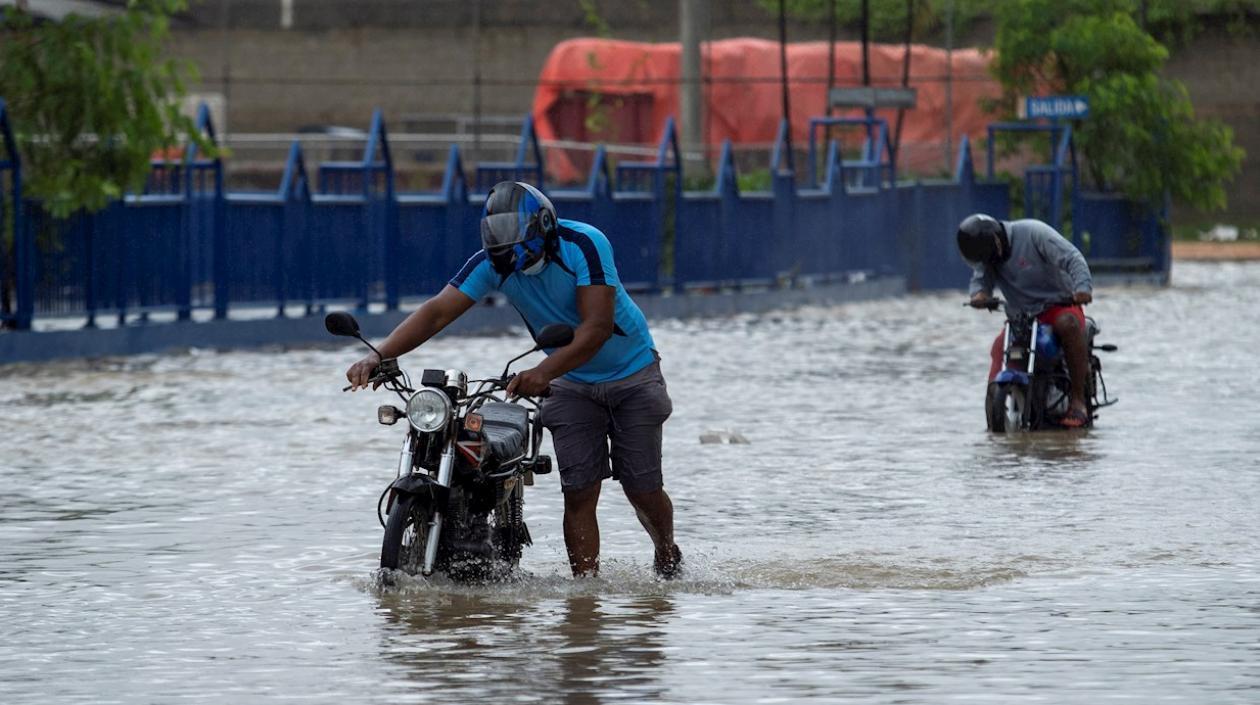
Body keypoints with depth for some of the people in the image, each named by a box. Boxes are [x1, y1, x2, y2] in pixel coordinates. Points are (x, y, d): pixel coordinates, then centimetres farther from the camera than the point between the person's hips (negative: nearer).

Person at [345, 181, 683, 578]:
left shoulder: (583, 244, -28)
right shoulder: (493, 263, -14)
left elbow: (597, 327, -36)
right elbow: (437, 312, -22)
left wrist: (543, 374, -49)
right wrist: (378, 356, -37)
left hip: (631, 377, -4)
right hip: (573, 385, 4)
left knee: (642, 489, -2)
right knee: (579, 492, -9)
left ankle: (668, 557, 27)